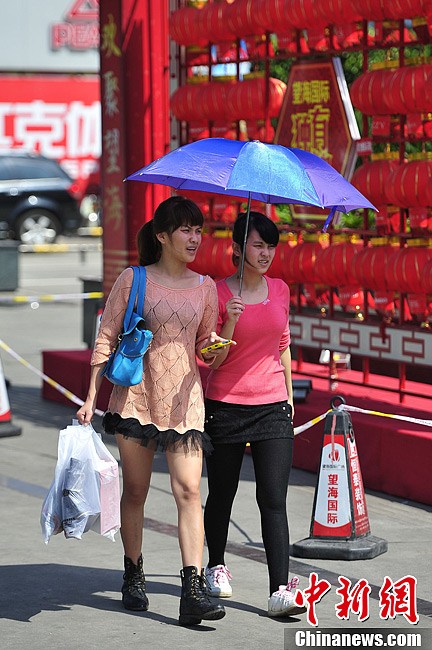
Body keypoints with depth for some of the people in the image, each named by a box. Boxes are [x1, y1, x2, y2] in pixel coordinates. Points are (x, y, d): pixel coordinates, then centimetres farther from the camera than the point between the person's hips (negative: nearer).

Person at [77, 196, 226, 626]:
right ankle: (133, 575, 24)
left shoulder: (205, 288, 9)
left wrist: (215, 346, -7)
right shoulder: (133, 280, 0)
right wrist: (92, 396, -4)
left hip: (184, 399, 2)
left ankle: (193, 591, -15)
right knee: (135, 491, 6)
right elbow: (106, 338, 2)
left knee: (189, 491, -10)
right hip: (136, 395, -1)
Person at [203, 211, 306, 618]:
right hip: (226, 406, -2)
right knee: (221, 495, 11)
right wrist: (230, 322, -22)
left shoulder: (279, 290, 7)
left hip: (272, 408, 3)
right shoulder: (219, 293, -6)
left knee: (274, 501, -6)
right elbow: (211, 359, -7)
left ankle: (280, 591, -11)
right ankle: (216, 567, 34)